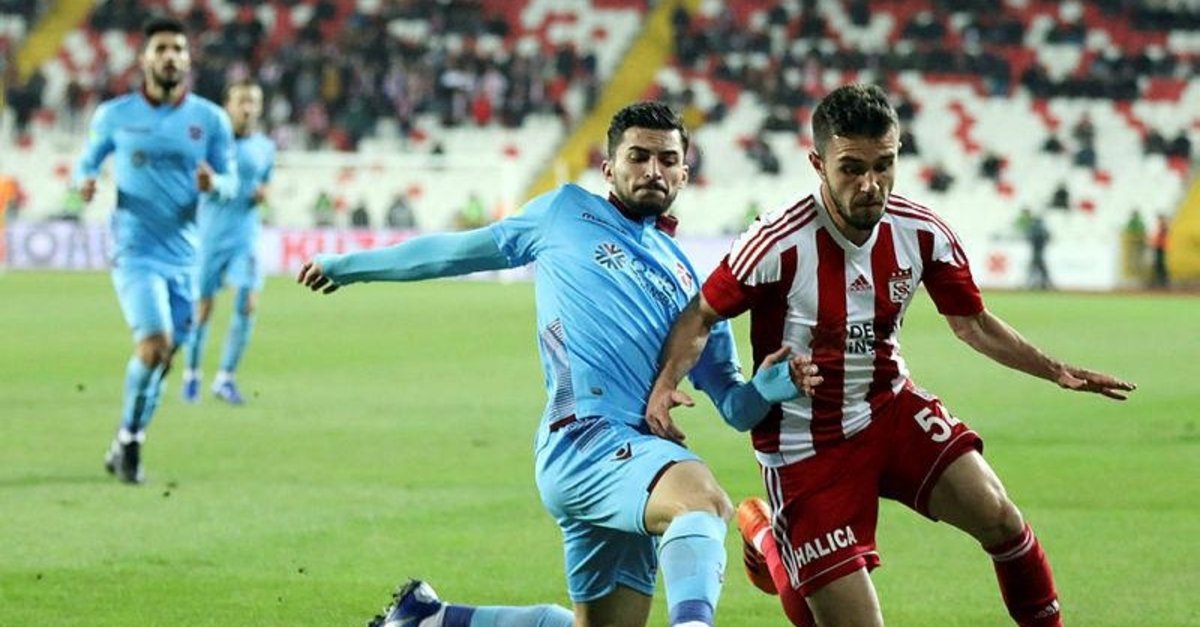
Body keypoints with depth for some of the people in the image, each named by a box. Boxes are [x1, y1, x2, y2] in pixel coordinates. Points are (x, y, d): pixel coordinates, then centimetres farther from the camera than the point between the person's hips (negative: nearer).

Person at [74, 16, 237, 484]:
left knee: (164, 357, 9)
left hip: (185, 256, 3)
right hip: (136, 253, -3)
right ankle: (129, 439, -2)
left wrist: (214, 183, -19)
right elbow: (88, 161, 10)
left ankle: (126, 446, 26)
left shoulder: (211, 120, 2)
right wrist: (84, 181, -13)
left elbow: (231, 180, 4)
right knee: (154, 343, -21)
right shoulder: (114, 115, -1)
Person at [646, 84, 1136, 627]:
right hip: (806, 446, -4)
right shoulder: (779, 245, -22)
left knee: (996, 516, -19)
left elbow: (971, 323, 8)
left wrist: (1055, 370, -1)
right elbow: (701, 315, -10)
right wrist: (666, 383, -28)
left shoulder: (923, 234, -9)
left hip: (892, 410, 4)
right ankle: (764, 536, 28)